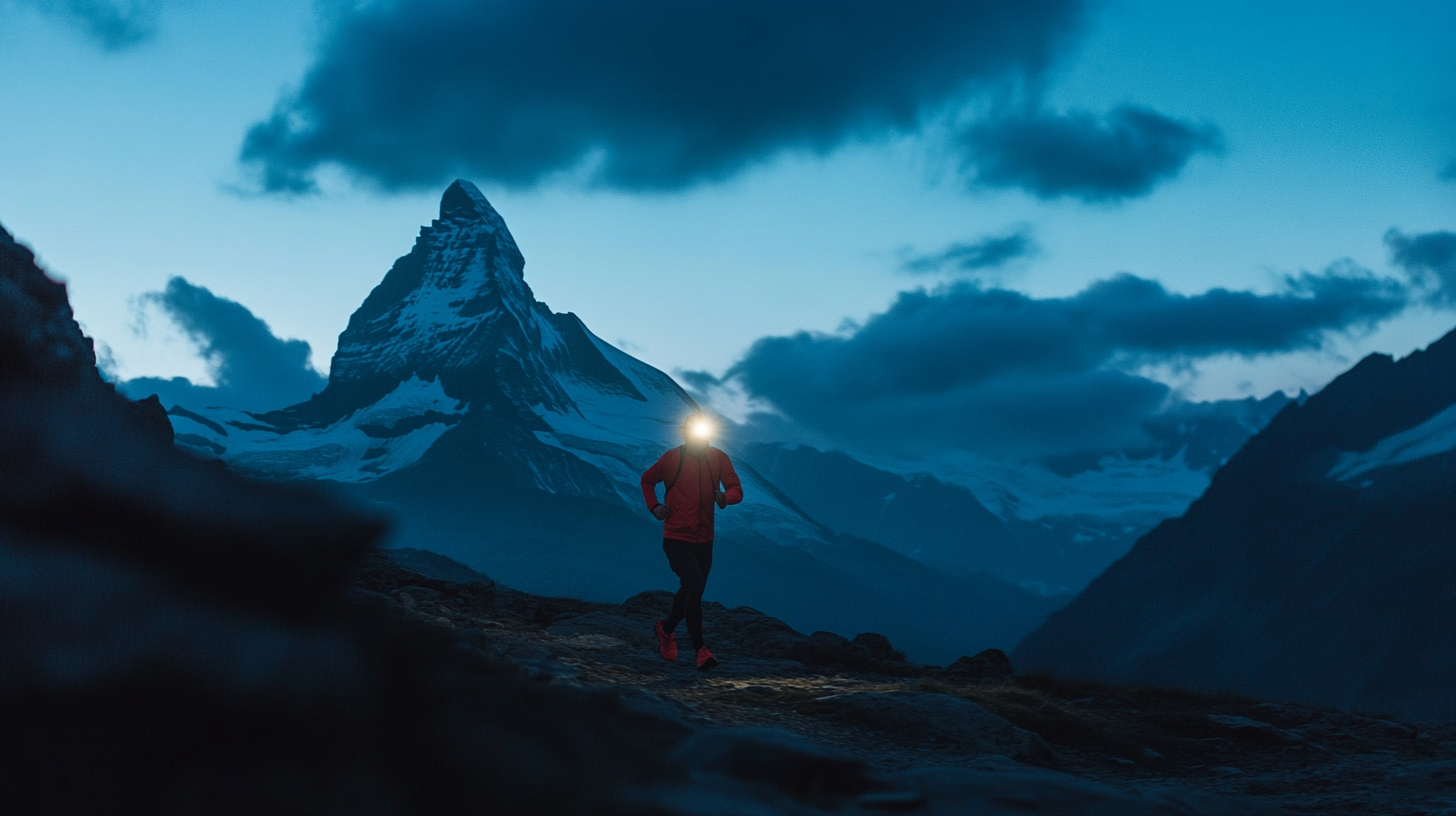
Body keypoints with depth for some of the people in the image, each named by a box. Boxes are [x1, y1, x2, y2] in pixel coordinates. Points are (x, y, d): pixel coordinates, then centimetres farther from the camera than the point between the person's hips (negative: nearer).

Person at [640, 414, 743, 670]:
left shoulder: (718, 459, -3)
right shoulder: (671, 459, -9)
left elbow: (737, 490, -7)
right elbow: (647, 480, 9)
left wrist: (724, 497, -30)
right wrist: (654, 506, -7)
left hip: (704, 541, 4)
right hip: (676, 540, -4)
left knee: (691, 591, 17)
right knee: (695, 584, -22)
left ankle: (666, 628, 47)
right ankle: (700, 649, -16)